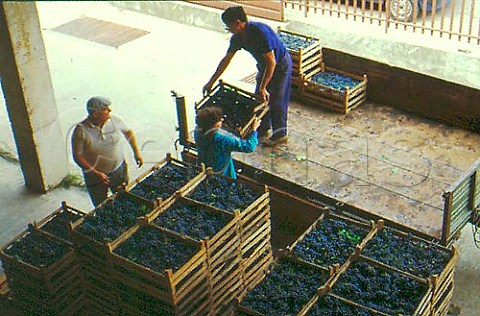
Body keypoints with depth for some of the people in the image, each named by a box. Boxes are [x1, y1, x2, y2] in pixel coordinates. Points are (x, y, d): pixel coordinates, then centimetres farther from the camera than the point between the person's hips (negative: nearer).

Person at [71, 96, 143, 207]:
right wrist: (96, 173, -24)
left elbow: (128, 132, 6)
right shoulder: (81, 130, -24)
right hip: (94, 176, -3)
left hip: (118, 170, 3)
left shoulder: (115, 119, -14)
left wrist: (137, 153, 7)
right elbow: (78, 156, -18)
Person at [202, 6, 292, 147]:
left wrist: (263, 87, -30)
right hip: (264, 65, 8)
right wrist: (211, 82, 2)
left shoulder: (260, 32, -35)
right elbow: (226, 59, 0)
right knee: (259, 98, 13)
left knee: (276, 100, -1)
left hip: (280, 65, -8)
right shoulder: (237, 37, -10)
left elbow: (271, 62, -33)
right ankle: (263, 130, 30)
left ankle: (280, 134, 15)